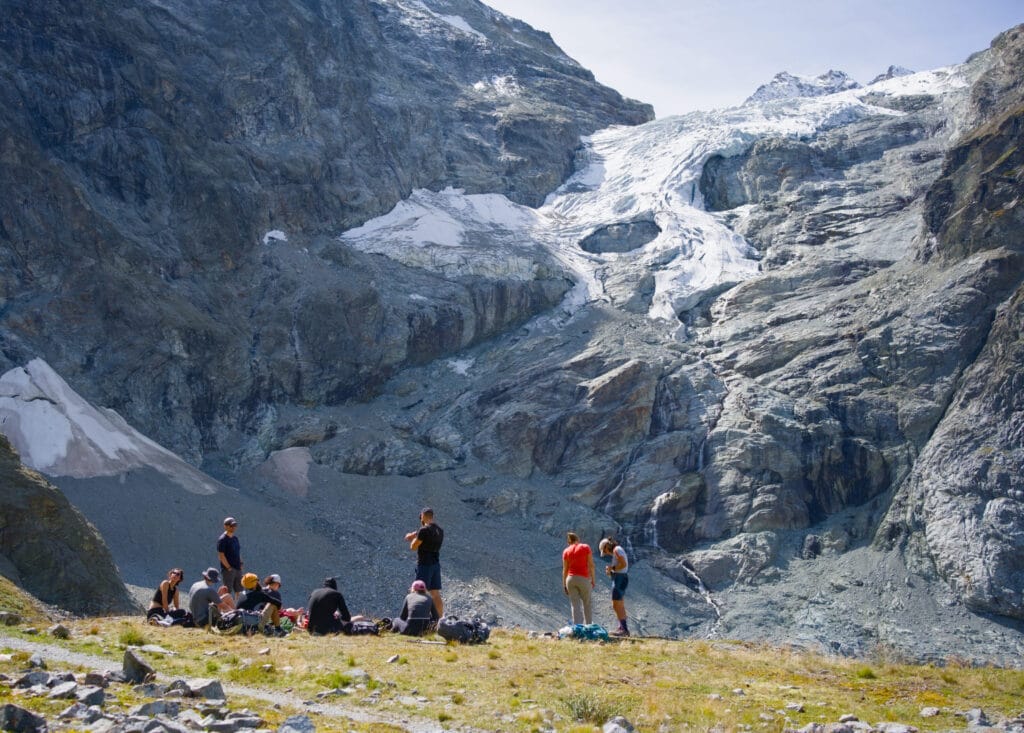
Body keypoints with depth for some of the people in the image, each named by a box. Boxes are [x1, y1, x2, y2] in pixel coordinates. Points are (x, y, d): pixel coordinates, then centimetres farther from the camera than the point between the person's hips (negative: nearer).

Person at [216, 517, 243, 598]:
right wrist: (229, 568, -16)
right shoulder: (222, 539, -10)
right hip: (228, 569, -8)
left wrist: (241, 564, 10)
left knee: (239, 591, 11)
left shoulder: (235, 538, 14)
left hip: (238, 569, 8)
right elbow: (221, 556, -15)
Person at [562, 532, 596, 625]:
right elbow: (591, 565, -5)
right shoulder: (585, 547, 0)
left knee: (575, 606, 4)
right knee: (586, 604, 15)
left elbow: (565, 569, 6)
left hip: (570, 579, 2)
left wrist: (564, 585, 10)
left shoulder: (566, 551, 6)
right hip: (583, 579, -2)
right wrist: (593, 579, 2)